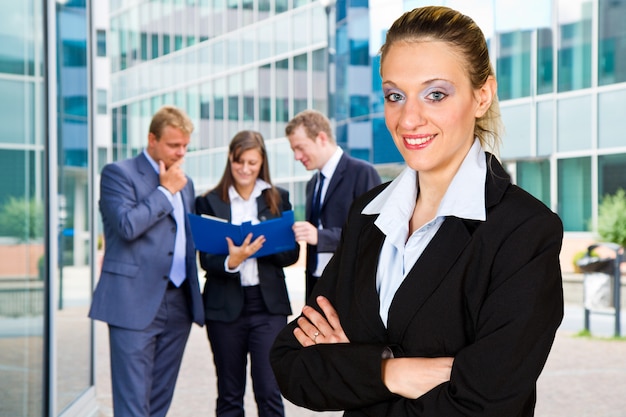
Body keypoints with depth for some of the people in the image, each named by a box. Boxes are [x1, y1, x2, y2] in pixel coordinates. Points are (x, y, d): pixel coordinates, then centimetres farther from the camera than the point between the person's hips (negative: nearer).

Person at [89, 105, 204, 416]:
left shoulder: (184, 182, 19)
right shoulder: (119, 173, -2)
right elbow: (127, 225, -17)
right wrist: (166, 190, -8)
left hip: (178, 304, 7)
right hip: (135, 303, -6)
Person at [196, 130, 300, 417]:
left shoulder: (278, 199, 7)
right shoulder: (209, 202, 2)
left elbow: (292, 253, 4)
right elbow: (206, 260, -4)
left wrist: (263, 248, -15)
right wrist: (231, 261, -24)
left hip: (268, 305, 0)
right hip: (225, 307, 0)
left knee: (269, 392, -4)